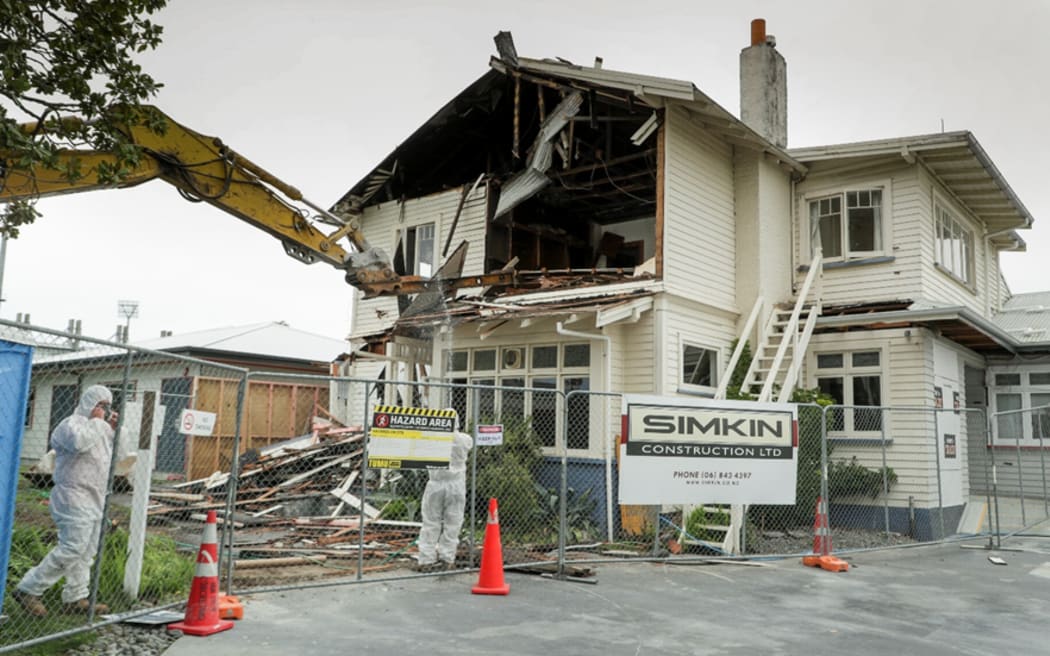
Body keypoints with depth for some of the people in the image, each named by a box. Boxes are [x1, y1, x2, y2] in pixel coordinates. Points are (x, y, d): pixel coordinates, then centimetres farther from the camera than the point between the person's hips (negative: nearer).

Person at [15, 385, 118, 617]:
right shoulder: (72, 423, -9)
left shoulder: (98, 427, 20)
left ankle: (76, 598, 16)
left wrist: (114, 430, 7)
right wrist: (98, 422, -19)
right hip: (74, 497, -10)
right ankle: (28, 589, -3)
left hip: (94, 500, 10)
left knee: (86, 552, 10)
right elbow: (78, 442, -32)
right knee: (71, 549, -14)